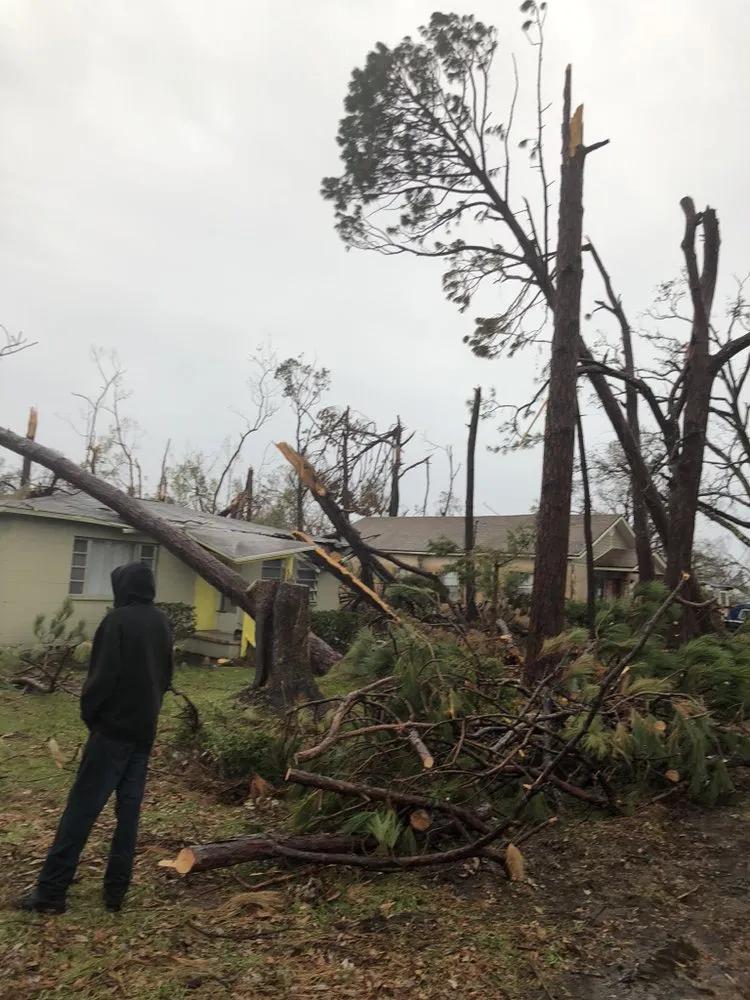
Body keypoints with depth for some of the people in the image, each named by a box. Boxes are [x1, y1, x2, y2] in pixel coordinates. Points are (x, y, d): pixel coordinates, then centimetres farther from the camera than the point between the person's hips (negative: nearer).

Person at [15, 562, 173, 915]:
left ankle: (50, 891, 9)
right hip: (145, 731, 6)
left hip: (113, 729, -6)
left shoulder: (118, 620, -14)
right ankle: (116, 892, 16)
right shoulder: (162, 624, 7)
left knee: (81, 808, 2)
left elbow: (102, 676, -16)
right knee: (129, 810, 10)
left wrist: (89, 714, -1)